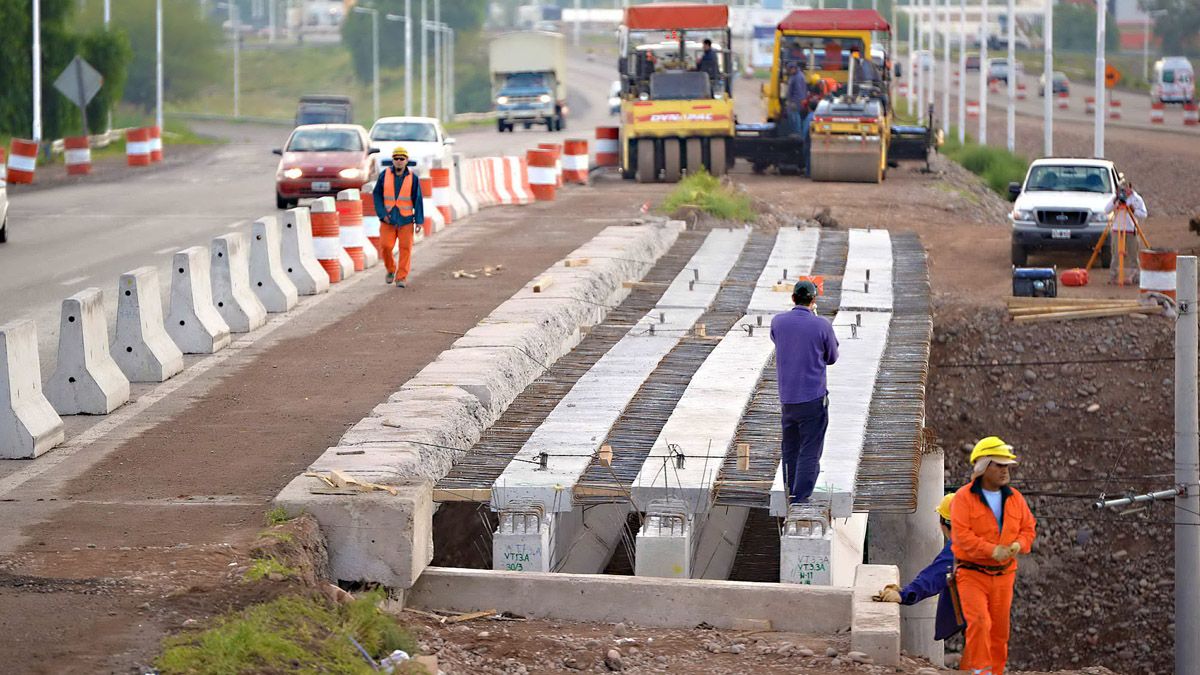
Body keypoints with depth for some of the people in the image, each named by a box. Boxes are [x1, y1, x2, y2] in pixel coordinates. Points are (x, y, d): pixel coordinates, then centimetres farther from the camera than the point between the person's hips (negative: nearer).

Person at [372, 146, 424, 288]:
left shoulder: (413, 178, -3)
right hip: (388, 218, 0)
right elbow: (377, 195, 3)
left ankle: (402, 277, 4)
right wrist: (382, 214, -8)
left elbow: (418, 200, -1)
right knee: (385, 247, -6)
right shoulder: (385, 175, -1)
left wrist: (419, 220, -5)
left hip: (406, 219, 0)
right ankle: (391, 269, 20)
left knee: (405, 248, -3)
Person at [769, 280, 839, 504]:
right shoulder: (822, 325, -11)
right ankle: (800, 500, -6)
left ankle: (792, 497, 25)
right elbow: (832, 358, 4)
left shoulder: (778, 322, -2)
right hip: (813, 398, -4)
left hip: (786, 399, 4)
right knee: (809, 452, -1)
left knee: (790, 451, 16)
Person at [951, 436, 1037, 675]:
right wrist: (992, 550, -25)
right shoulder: (964, 497, -9)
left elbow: (1028, 528, 12)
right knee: (979, 622, -20)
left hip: (1003, 574, 5)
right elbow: (961, 533, -18)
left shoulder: (1014, 498, 8)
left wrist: (1018, 545, -11)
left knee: (999, 629, 8)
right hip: (972, 572, -5)